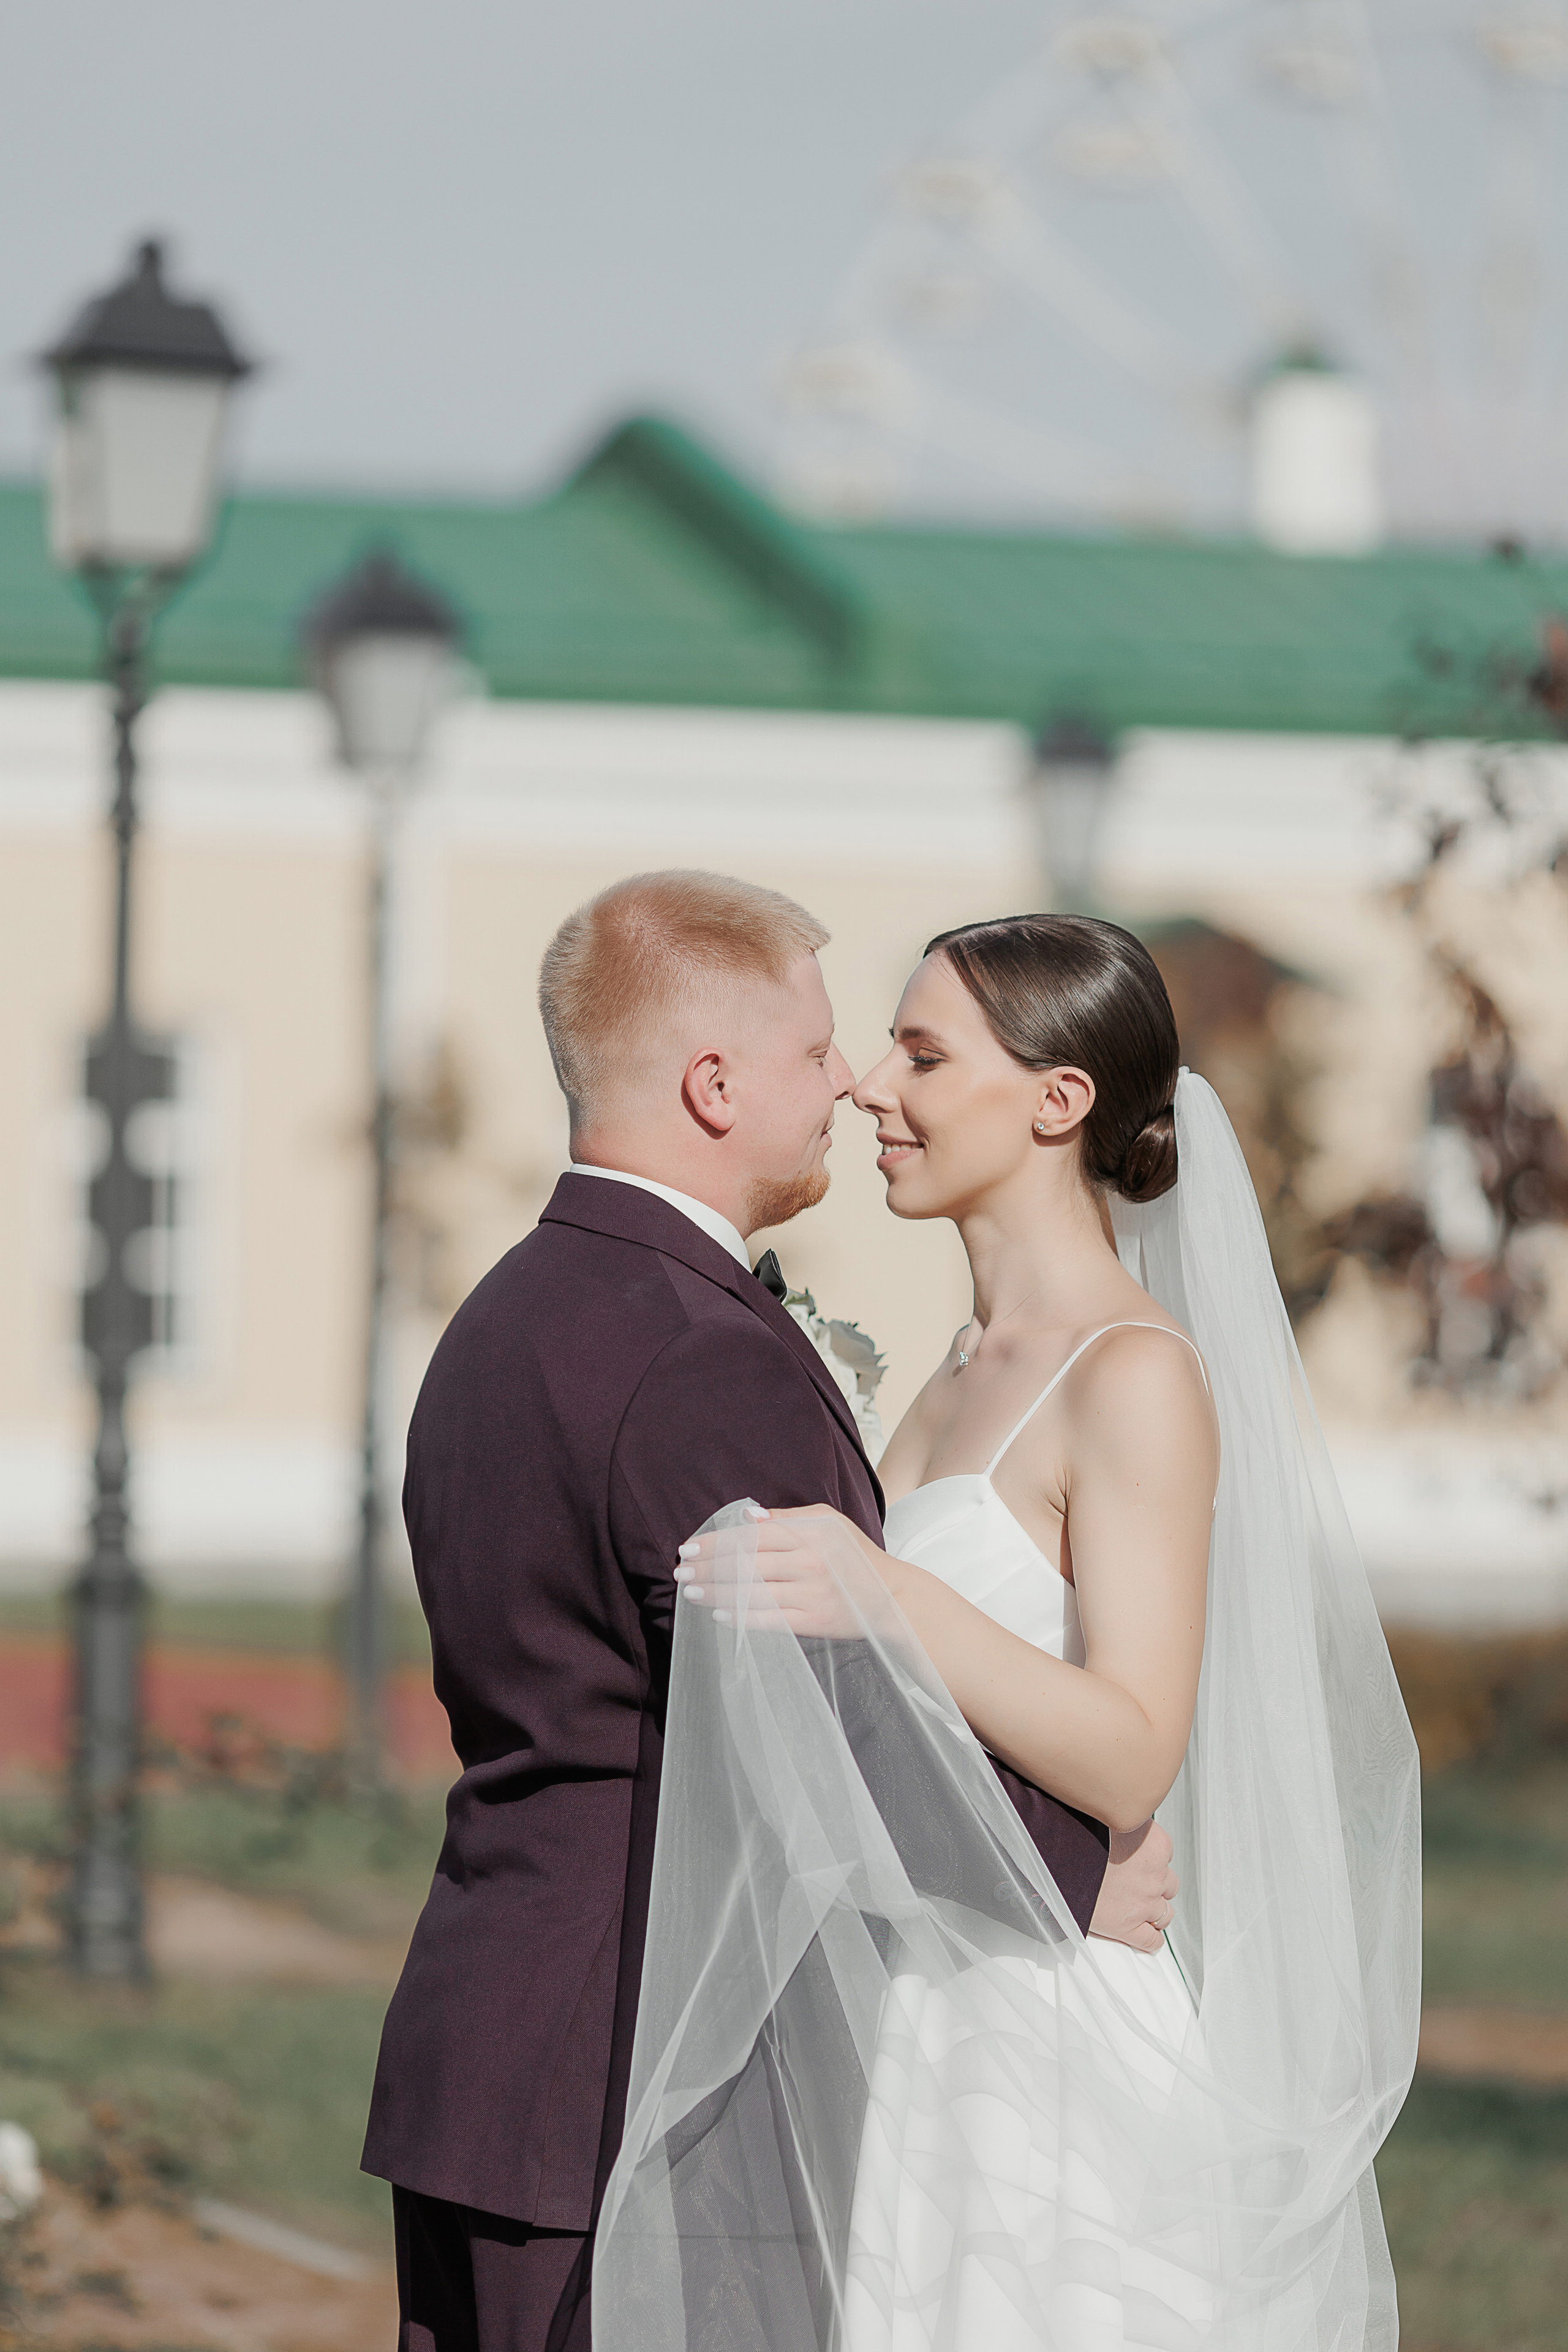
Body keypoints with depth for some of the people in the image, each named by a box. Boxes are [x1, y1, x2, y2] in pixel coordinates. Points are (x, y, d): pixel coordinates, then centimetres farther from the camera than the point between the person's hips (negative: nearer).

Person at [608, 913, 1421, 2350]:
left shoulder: (1141, 1380, -14)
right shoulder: (973, 1370, 14)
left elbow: (1129, 1762, -23)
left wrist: (885, 1597, -33)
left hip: (1061, 2054, -9)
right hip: (920, 2032, 9)